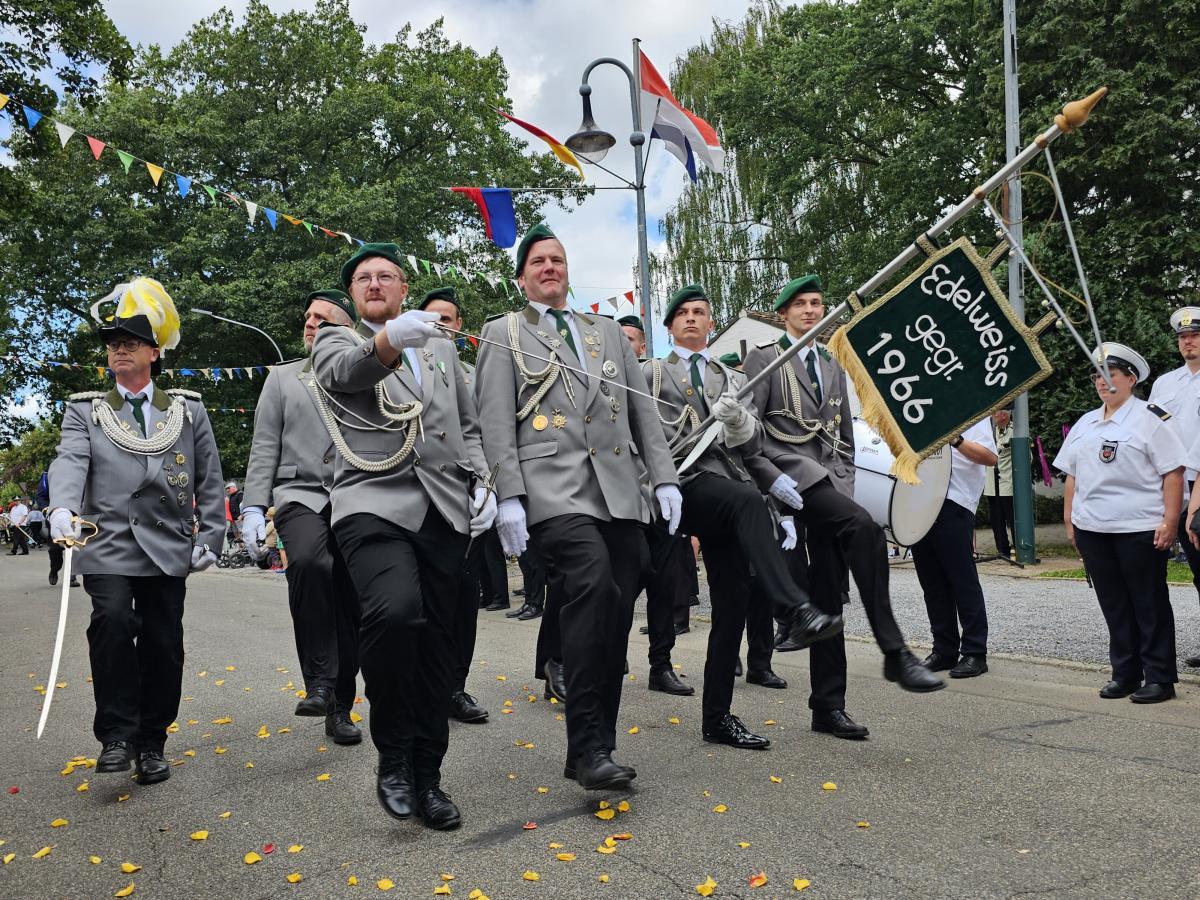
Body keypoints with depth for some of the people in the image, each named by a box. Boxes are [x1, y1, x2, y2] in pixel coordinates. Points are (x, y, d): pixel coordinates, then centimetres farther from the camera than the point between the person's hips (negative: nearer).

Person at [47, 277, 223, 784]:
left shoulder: (188, 409, 12)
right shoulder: (85, 409, 10)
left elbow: (209, 479, 12)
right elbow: (70, 460, -9)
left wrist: (211, 536, 3)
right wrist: (62, 508, -28)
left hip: (167, 547, 1)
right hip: (108, 543, -1)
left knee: (163, 644, 2)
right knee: (113, 621, -22)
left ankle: (151, 744, 19)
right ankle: (116, 735, -6)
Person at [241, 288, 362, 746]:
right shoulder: (282, 377, 13)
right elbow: (264, 447, 7)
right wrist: (253, 507, -4)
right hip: (300, 494, -1)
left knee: (348, 606, 2)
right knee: (308, 563, -32)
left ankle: (340, 707, 17)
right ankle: (319, 682, -22)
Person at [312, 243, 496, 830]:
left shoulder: (442, 348, 23)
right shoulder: (335, 341, 10)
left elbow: (469, 426, 24)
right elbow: (345, 370, -15)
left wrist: (481, 481, 7)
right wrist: (390, 339, -37)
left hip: (444, 509, 4)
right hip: (374, 502, -4)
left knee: (436, 643, 4)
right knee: (395, 612, -27)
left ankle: (426, 775, 18)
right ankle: (393, 756, -5)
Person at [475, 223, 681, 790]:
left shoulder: (608, 333, 24)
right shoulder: (504, 333, 13)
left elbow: (643, 412, 19)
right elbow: (496, 423, 2)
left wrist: (664, 478, 7)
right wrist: (508, 496, -9)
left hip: (619, 489, 5)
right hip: (553, 485, -5)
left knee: (614, 618, 1)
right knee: (591, 581, -28)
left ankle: (594, 750, 13)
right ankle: (588, 747, -22)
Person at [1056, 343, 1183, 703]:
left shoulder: (1151, 418, -3)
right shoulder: (1084, 424, 15)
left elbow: (1173, 473, -8)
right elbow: (1072, 477, 17)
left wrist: (1170, 520, -15)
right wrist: (1070, 520, 12)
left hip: (1140, 530, -6)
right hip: (1092, 529, 6)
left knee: (1150, 605, 3)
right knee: (1114, 606, 11)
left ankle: (1159, 677, 12)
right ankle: (1125, 673, 21)